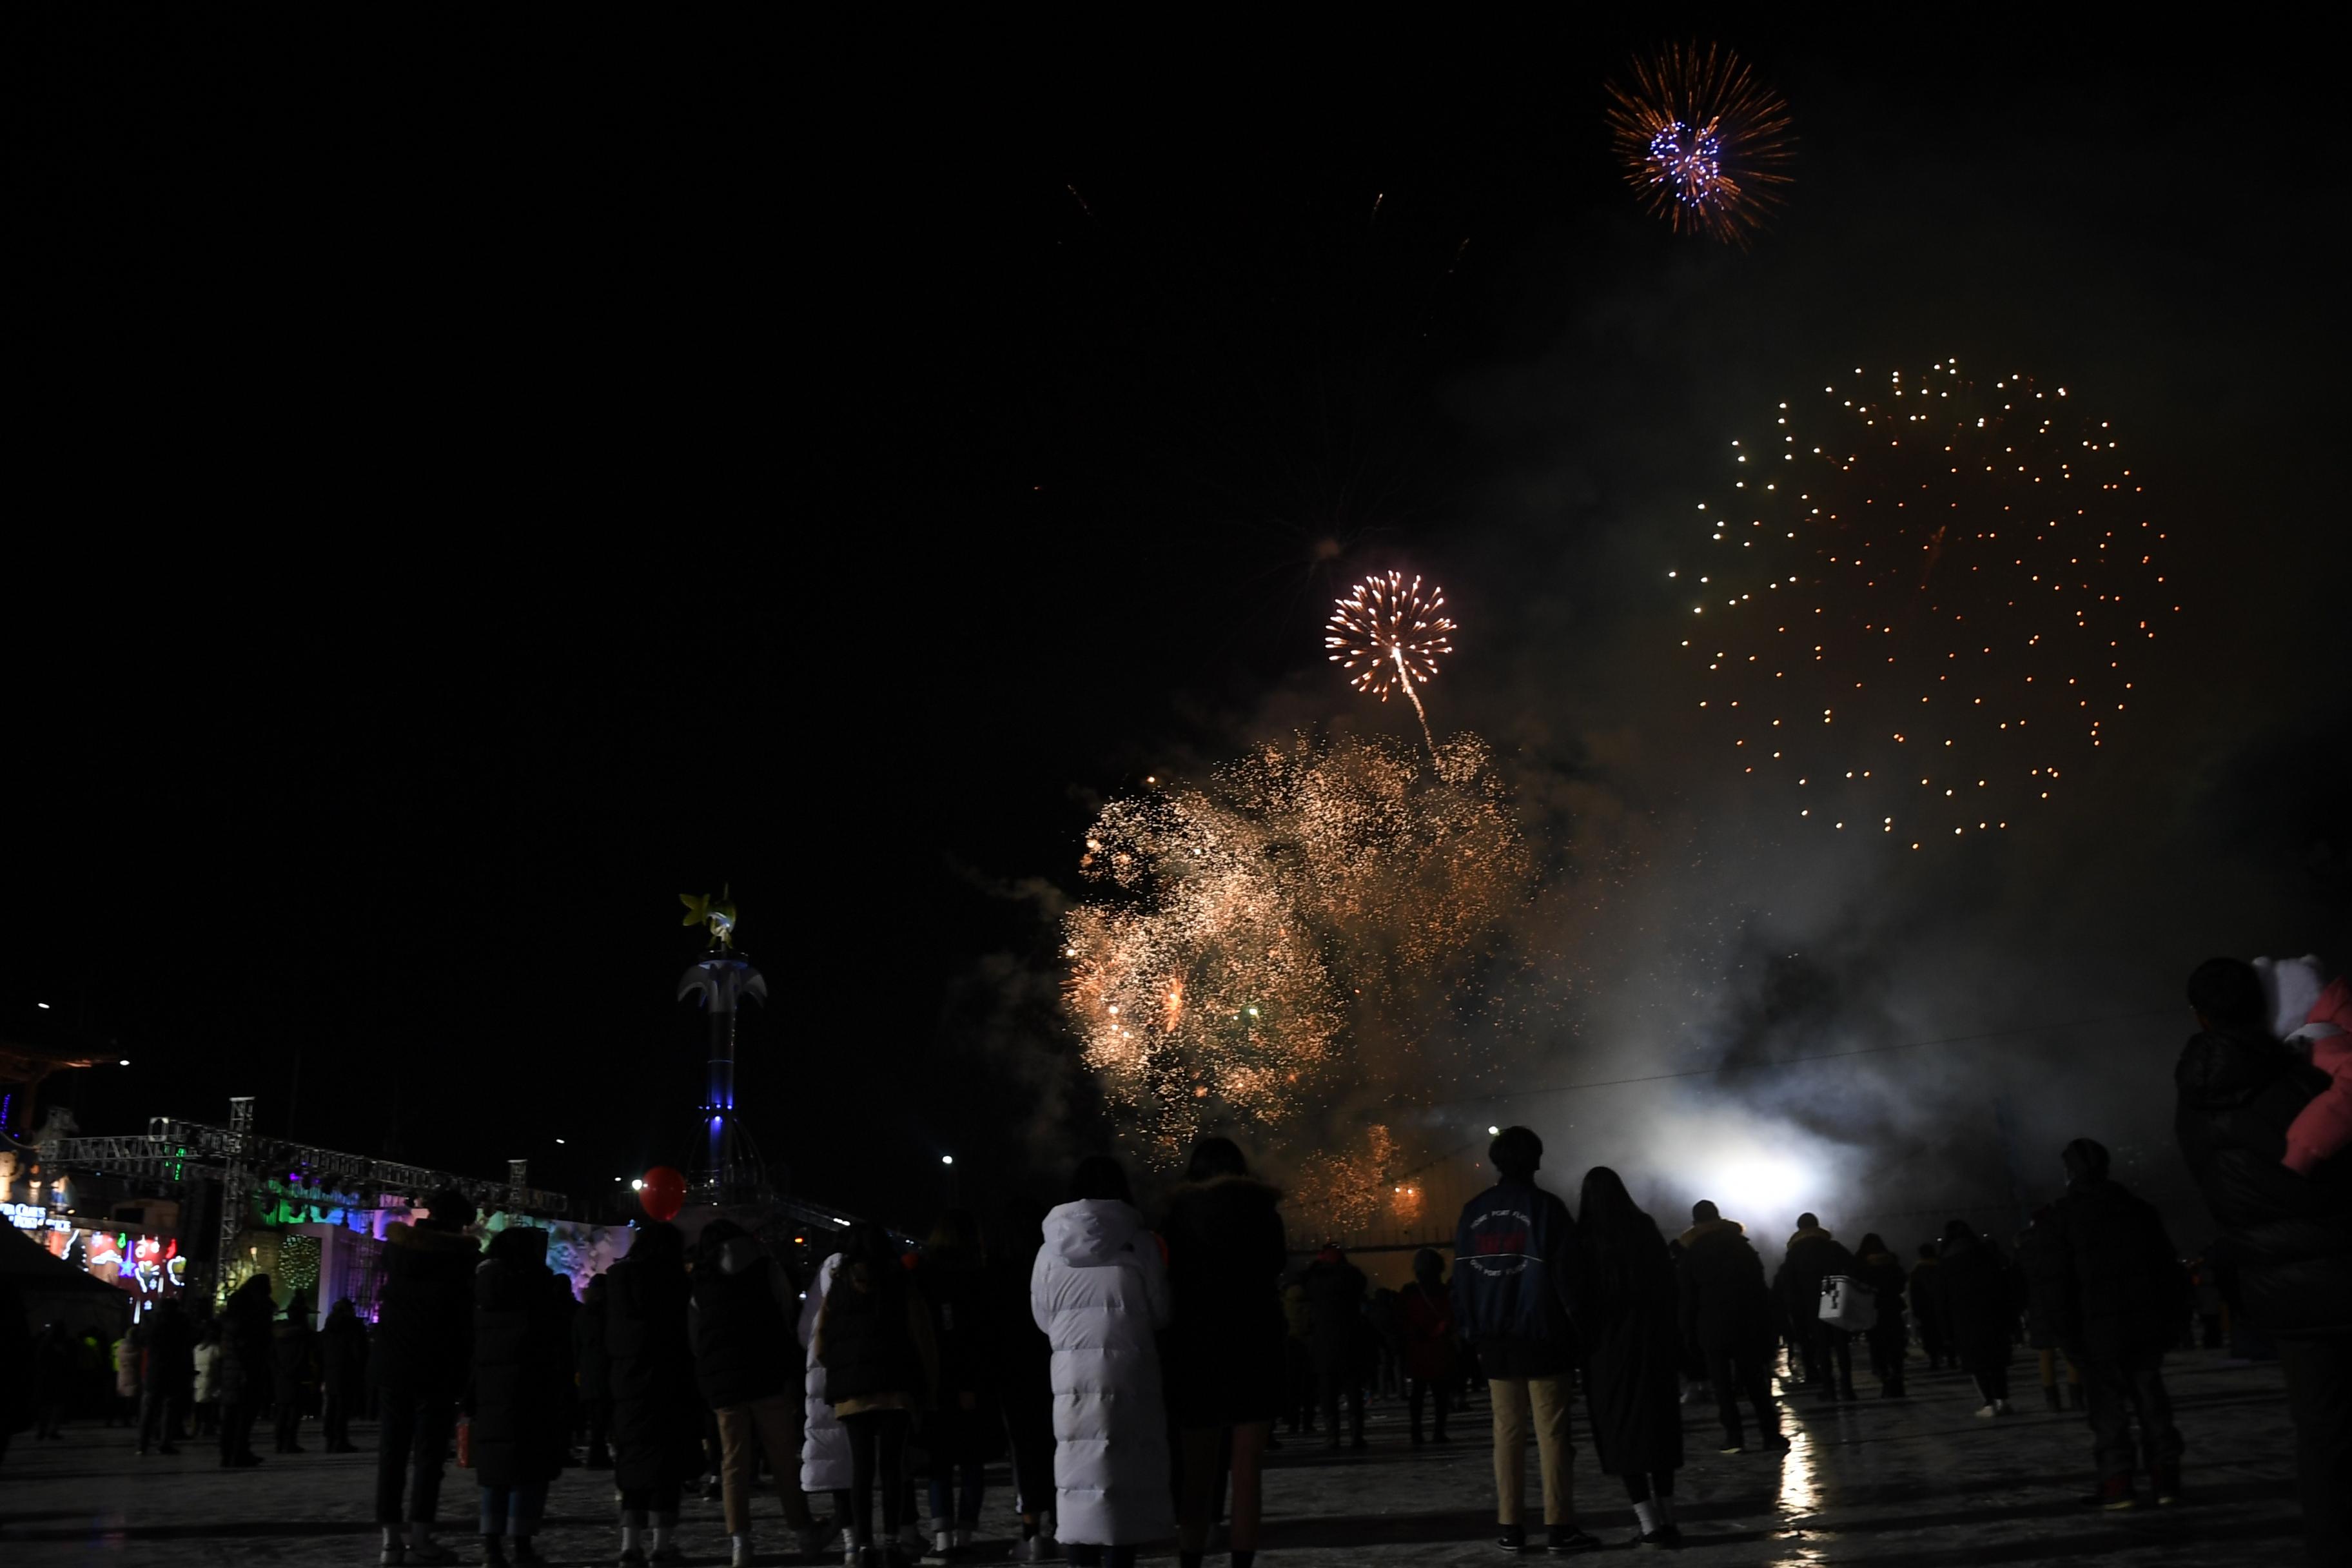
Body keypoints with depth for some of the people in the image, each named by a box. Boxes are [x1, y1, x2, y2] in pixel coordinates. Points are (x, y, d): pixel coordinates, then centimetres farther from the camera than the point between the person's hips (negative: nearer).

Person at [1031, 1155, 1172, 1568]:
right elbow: (1161, 1312, 3)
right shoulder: (1138, 1242, -5)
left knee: (1080, 1468, 7)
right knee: (1127, 1467, 4)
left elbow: (1043, 1317, 8)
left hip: (1072, 1370, 2)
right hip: (1129, 1369, -2)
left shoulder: (1051, 1248, 0)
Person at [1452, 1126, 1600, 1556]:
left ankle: (1510, 1527, 7)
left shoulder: (1473, 1212, 7)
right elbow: (1567, 1277, -9)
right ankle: (1559, 1526, -2)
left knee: (1507, 1432, 8)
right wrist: (1579, 1328, -3)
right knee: (1551, 1432, 0)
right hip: (1542, 1339, -4)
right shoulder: (1547, 1207, -6)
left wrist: (1473, 1333, 11)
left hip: (1496, 1341, 4)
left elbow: (1462, 1278, 7)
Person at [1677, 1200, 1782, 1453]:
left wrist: (1689, 1333, 4)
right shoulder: (1742, 1247, 4)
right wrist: (1764, 1324, 7)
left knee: (1722, 1385, 1)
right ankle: (1771, 1433, 5)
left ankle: (1735, 1439, -6)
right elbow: (1760, 1288, 3)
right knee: (1755, 1382, 9)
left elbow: (1688, 1299, -2)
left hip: (1711, 1328, -2)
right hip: (1747, 1325, 2)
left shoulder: (1692, 1255, -2)